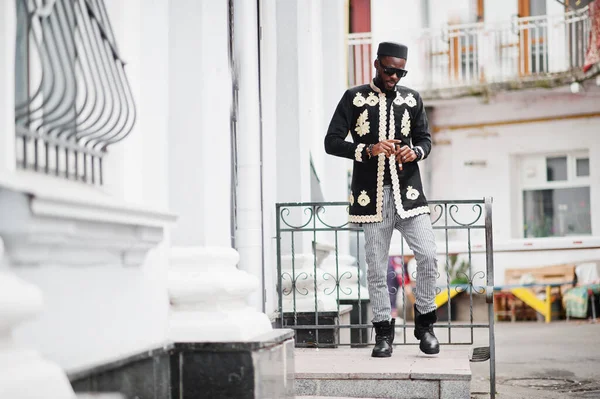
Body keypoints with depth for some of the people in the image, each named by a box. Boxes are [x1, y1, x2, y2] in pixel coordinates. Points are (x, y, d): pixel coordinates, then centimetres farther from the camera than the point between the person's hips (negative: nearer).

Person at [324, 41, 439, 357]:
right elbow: (332, 142, -2)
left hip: (408, 191, 2)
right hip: (372, 194, -2)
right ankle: (383, 332, 12)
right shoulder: (354, 98, 2)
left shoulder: (412, 99, 12)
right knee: (377, 266, 1)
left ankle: (425, 323, 8)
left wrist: (415, 152, -7)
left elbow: (425, 139, 17)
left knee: (428, 254, -9)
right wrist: (368, 150, -17)